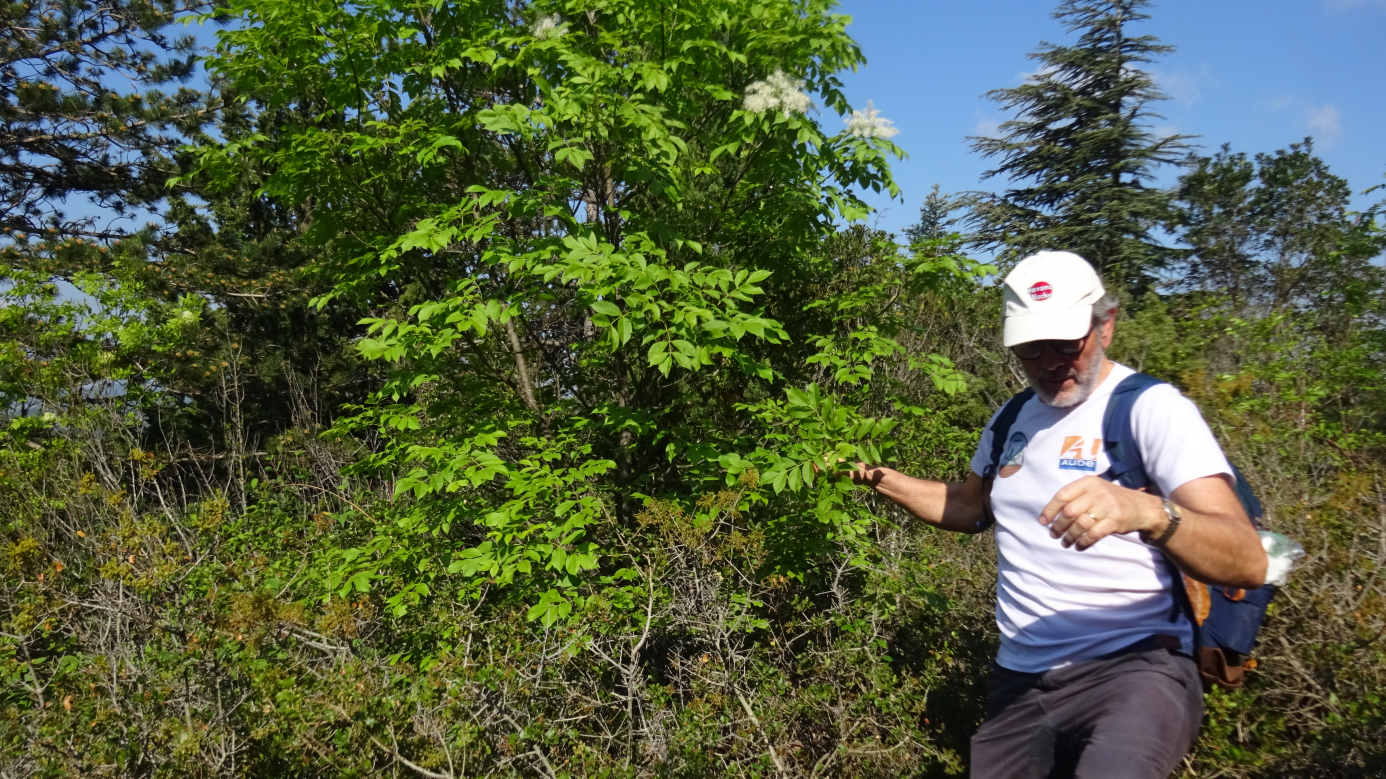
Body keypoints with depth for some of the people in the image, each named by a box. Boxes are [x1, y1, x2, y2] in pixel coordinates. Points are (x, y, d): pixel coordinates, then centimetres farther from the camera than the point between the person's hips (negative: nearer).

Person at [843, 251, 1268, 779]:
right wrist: (883, 480, 13)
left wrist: (1146, 511, -39)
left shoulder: (1152, 407, -9)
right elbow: (970, 509, 29)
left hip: (1132, 666, -7)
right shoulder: (1012, 419, 12)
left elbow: (1248, 563, -19)